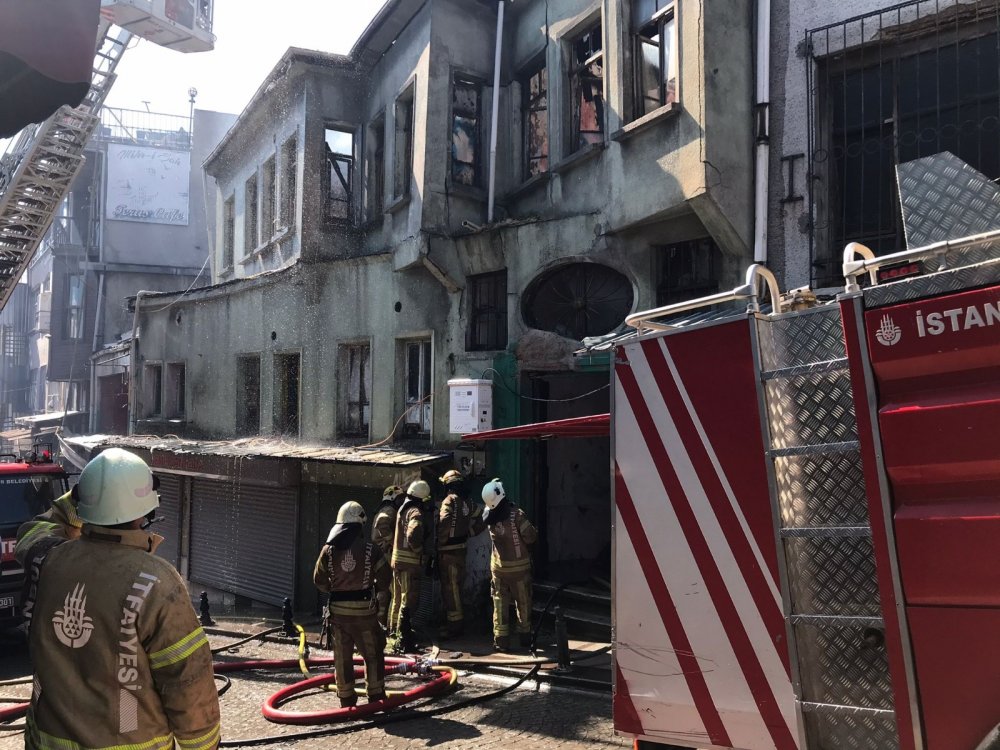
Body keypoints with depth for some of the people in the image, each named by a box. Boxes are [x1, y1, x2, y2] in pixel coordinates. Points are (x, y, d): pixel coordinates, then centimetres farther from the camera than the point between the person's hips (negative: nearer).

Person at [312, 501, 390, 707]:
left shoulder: (329, 549, -3)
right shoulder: (370, 549, -10)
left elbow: (319, 580, 5)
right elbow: (384, 579, -5)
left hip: (338, 609, 2)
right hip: (364, 608, -2)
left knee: (342, 655, 12)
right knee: (372, 653, 12)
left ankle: (346, 697, 19)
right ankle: (375, 695, 16)